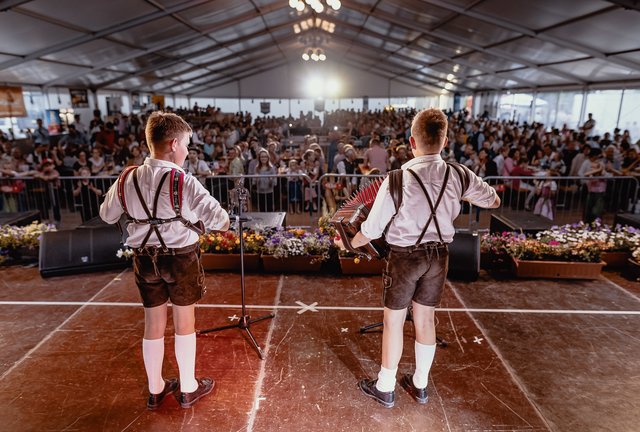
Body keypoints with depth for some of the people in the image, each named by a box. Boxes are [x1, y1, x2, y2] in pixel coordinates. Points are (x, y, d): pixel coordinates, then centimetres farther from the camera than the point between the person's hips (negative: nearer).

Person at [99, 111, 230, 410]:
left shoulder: (127, 179, -4)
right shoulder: (184, 181, -18)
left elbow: (107, 215, 11)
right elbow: (219, 220, -19)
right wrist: (223, 222, 3)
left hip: (145, 258, 4)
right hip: (181, 258, -4)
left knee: (153, 326, 17)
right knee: (185, 324, 13)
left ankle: (155, 390, 34)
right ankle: (188, 389, 28)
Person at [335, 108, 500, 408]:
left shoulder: (398, 179, -21)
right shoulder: (458, 176, -9)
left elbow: (372, 229, -14)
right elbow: (494, 201, 9)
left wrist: (348, 244, 5)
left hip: (405, 256, -4)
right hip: (438, 255, 4)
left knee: (393, 321, 11)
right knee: (426, 319, 18)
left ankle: (385, 388, 29)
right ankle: (420, 384, 37)